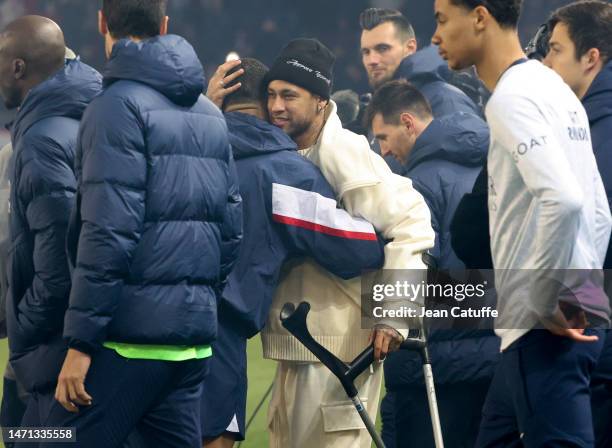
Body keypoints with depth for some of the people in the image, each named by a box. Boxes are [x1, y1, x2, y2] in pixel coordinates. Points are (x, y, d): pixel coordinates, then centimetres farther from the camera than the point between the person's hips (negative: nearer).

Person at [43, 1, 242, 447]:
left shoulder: (120, 105, -8)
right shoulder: (210, 114, 17)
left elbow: (108, 233, -15)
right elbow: (232, 229, 18)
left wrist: (80, 343, -14)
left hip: (131, 340, -8)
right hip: (195, 341, 8)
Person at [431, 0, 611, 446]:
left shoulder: (514, 98, -13)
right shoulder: (554, 89, 18)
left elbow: (563, 200, -28)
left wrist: (545, 301, -19)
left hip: (544, 328, -10)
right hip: (575, 320, 10)